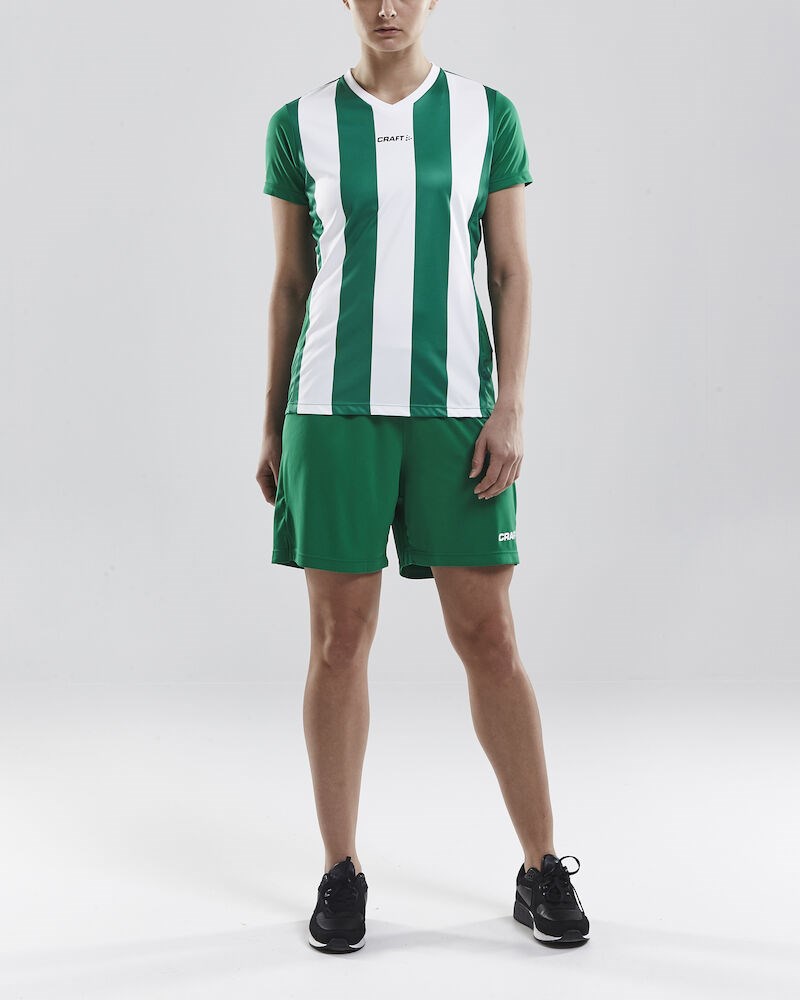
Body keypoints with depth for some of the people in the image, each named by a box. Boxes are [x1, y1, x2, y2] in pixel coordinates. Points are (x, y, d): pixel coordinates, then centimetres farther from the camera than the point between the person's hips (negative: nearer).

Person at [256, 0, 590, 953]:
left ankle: (542, 870, 14)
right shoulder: (300, 125, 7)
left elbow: (512, 272, 4)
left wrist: (509, 409, -7)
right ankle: (340, 873, 17)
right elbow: (288, 284, 10)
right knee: (339, 638, 2)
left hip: (455, 410, 0)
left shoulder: (489, 115, 6)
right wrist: (273, 425, 8)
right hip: (334, 408, 0)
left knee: (489, 636, 0)